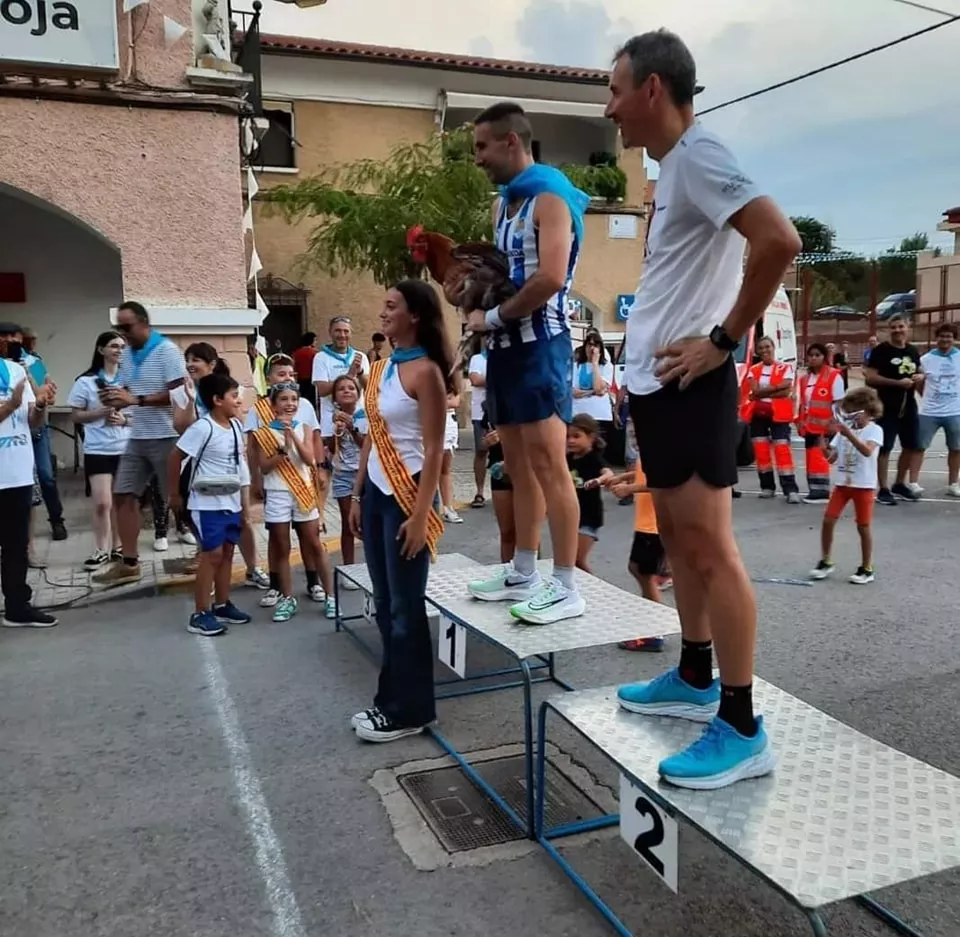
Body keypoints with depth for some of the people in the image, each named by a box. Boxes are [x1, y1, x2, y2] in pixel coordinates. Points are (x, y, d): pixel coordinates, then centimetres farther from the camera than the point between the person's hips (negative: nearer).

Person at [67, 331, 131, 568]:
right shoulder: (86, 381, -1)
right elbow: (76, 416, 2)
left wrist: (125, 419, -11)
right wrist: (100, 412, -14)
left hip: (126, 449, 2)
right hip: (98, 450, -2)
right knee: (102, 503, -5)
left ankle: (117, 547, 21)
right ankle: (101, 550, 9)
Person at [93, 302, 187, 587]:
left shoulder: (167, 351, -13)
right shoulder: (126, 354, 11)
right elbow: (128, 391, 17)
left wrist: (136, 400, -25)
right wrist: (114, 399, -6)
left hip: (166, 436, -8)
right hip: (137, 437, 8)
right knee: (123, 494, 5)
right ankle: (129, 563, 13)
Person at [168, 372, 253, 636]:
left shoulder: (236, 426, 6)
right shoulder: (203, 427, -17)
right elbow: (176, 457, -11)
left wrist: (243, 497, 15)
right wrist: (174, 494, -5)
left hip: (231, 500, 7)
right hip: (208, 503, -7)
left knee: (227, 552, 13)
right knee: (212, 555, -5)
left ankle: (222, 605, 26)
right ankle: (200, 615, 4)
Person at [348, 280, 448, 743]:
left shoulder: (426, 372, -12)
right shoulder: (380, 367, 12)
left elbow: (434, 451, -15)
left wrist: (420, 515, -19)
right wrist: (357, 495, 13)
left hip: (406, 494, -8)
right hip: (376, 491, 8)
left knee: (406, 606, 1)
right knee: (384, 604, 14)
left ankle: (411, 710, 15)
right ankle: (389, 699, 26)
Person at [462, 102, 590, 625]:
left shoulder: (550, 197, -9)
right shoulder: (503, 202, 19)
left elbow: (549, 278, -21)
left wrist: (493, 318, -11)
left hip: (538, 345, -9)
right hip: (504, 346, 9)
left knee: (548, 465, -9)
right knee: (518, 466, 11)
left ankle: (566, 588, -3)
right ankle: (523, 574, 19)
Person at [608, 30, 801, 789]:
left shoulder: (696, 157, -14)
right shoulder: (674, 167, 16)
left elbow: (779, 240, -27)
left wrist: (724, 339, -20)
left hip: (687, 385, -10)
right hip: (658, 382, 10)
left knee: (710, 549, -6)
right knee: (680, 539, 16)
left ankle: (742, 730, 3)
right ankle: (695, 680, 30)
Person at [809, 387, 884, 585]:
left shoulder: (874, 430, -7)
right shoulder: (844, 429, 7)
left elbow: (867, 451, -27)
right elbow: (832, 458, 7)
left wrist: (849, 434, -34)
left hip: (864, 485, -5)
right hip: (842, 483, 5)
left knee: (863, 527, 3)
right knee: (828, 520, -1)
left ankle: (866, 568, 15)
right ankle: (825, 562, 12)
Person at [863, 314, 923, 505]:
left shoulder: (913, 351, 13)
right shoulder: (881, 350, -8)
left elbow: (919, 372, 27)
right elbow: (870, 378, -16)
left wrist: (920, 377, 2)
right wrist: (898, 382, -22)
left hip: (909, 405, 8)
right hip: (887, 407, -7)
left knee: (912, 446, 14)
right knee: (885, 448, -5)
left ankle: (899, 484, 30)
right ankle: (883, 490, 2)